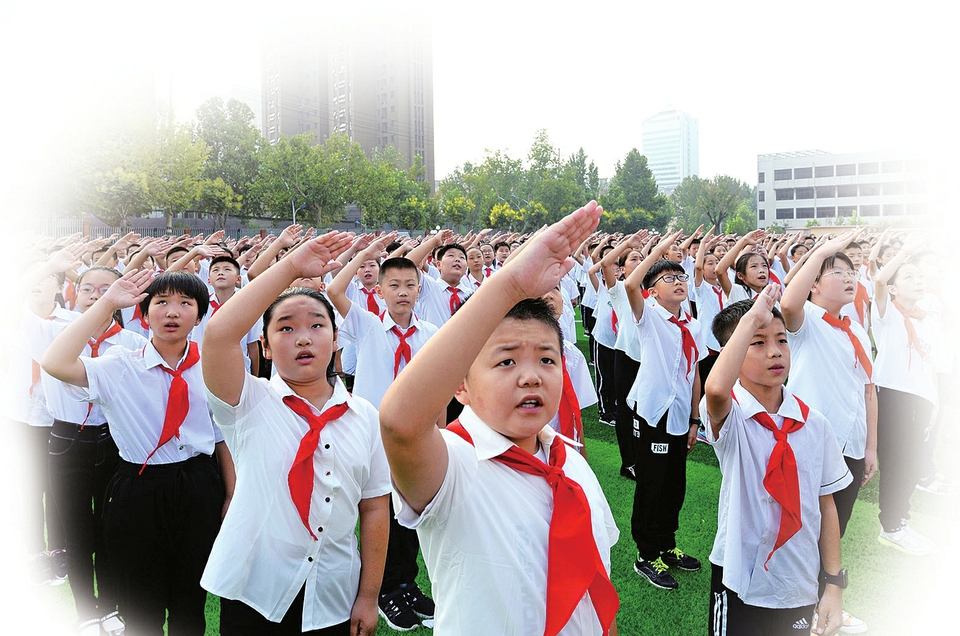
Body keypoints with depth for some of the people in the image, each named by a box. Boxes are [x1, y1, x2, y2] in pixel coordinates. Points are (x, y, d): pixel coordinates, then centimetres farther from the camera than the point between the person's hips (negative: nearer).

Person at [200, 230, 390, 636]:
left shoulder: (364, 416, -2)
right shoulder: (249, 404, -8)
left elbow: (374, 509, 0)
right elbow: (217, 335, -26)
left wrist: (368, 597, 0)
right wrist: (290, 268, -25)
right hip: (255, 592, -1)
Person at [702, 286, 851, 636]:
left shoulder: (814, 424, -3)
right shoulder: (730, 417, -15)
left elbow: (826, 506, 4)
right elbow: (716, 389, -41)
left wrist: (834, 584, 4)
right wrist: (752, 317, -36)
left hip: (800, 587, 4)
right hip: (742, 586, -4)